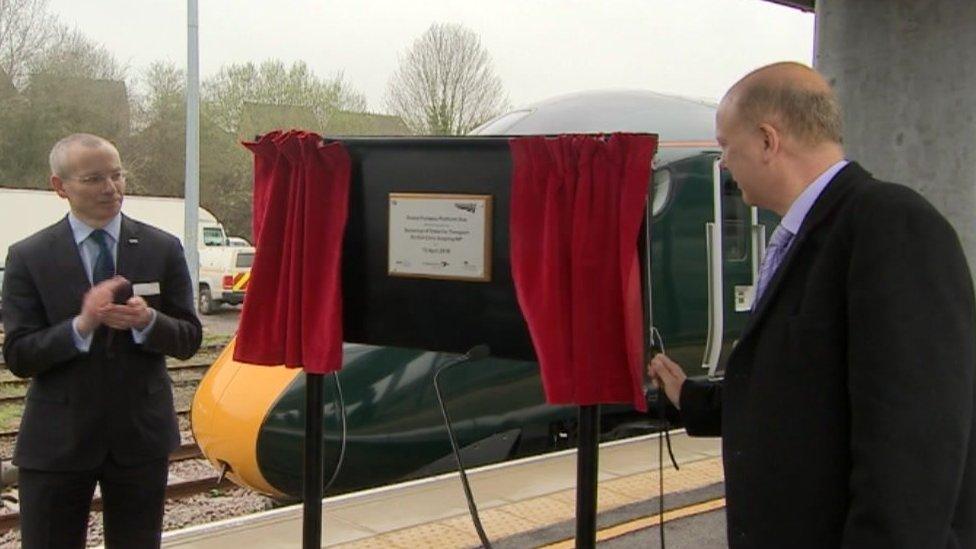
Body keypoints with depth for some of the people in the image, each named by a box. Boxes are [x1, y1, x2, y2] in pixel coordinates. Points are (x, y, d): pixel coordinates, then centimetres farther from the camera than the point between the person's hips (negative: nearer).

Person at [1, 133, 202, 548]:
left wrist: (148, 321, -21)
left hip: (141, 436, 2)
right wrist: (81, 325, -25)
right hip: (57, 441, -1)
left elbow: (189, 340, 1)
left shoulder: (162, 249, 1)